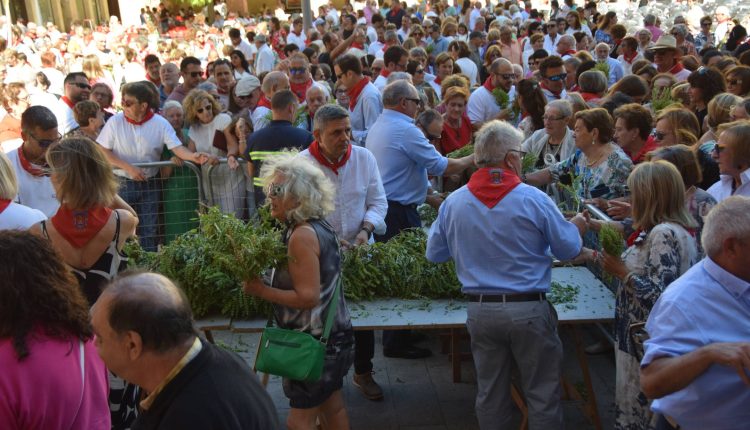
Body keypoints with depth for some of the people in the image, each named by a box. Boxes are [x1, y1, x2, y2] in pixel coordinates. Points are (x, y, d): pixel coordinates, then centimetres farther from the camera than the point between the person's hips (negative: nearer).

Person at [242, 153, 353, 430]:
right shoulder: (320, 226, 7)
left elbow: (307, 296, -25)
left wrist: (262, 291, -17)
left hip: (316, 341, -10)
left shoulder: (302, 235, -23)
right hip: (334, 335, 10)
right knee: (332, 408, 21)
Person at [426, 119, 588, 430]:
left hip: (480, 310, 3)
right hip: (529, 310, -3)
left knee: (490, 394, 17)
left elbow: (434, 255, 8)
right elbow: (569, 249, -1)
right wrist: (577, 226, 21)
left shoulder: (453, 202, -3)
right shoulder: (533, 199, -12)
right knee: (543, 395, 11)